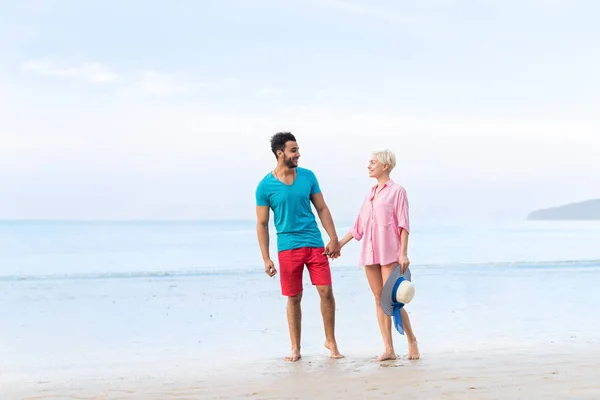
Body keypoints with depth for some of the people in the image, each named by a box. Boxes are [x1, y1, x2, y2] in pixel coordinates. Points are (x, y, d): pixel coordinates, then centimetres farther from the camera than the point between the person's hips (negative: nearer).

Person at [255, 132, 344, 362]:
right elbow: (262, 224, -1)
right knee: (294, 298, 3)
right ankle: (295, 348, 15)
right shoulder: (265, 186, -4)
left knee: (326, 291, -3)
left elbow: (322, 208, 10)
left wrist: (334, 238, 0)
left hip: (315, 244, 2)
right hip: (288, 247, -2)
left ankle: (330, 341, 13)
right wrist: (266, 259, -6)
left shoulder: (307, 176, 4)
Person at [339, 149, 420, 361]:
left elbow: (403, 225, -7)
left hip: (389, 253, -6)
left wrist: (403, 253, -15)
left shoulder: (397, 191, -1)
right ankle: (388, 349, 4)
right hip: (370, 253, 6)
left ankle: (412, 340, 7)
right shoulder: (371, 193, 16)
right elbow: (359, 226, 19)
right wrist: (339, 244, 16)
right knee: (379, 299, 3)